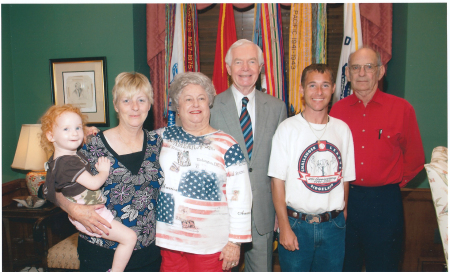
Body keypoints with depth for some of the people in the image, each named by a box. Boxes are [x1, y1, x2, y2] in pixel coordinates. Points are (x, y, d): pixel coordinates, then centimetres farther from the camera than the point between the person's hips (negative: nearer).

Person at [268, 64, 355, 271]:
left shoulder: (342, 129, 4)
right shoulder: (288, 128, -7)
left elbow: (345, 179, 9)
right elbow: (278, 181, -8)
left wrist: (343, 218, 4)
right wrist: (284, 227, -10)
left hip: (333, 225, 3)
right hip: (296, 223, -3)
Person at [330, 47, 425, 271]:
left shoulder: (402, 108, -3)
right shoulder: (337, 109, 1)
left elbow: (415, 158, 6)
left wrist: (395, 184, 6)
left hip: (384, 202, -1)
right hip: (343, 200, 2)